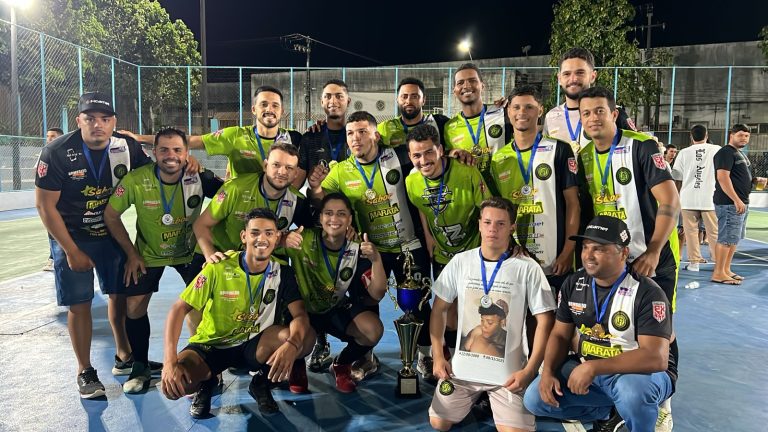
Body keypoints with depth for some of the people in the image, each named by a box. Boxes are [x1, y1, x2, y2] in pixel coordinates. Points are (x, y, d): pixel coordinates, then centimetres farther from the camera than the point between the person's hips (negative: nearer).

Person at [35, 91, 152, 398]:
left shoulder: (127, 147, -11)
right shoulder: (57, 153, -20)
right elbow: (45, 206, -15)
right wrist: (72, 252, -14)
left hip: (111, 233, 3)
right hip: (71, 238, -3)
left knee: (120, 293, 9)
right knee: (80, 304, 0)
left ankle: (124, 355, 28)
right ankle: (85, 371, 15)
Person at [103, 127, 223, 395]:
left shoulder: (199, 178, -24)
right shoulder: (136, 180, -22)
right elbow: (111, 216, -8)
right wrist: (131, 253, -8)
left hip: (190, 251, 0)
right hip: (148, 253, 1)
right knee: (134, 306, -4)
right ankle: (140, 368, 17)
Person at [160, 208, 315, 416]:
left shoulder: (283, 273, -11)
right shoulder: (218, 268, -18)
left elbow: (301, 315, -20)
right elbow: (179, 309, -17)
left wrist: (291, 345, -43)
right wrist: (170, 362, -29)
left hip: (253, 344, 1)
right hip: (211, 345, -1)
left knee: (306, 337, -27)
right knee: (172, 384, -30)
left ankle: (261, 383, 1)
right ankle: (207, 382, 8)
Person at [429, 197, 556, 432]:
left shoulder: (527, 268, -10)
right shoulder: (460, 262, -2)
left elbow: (544, 321, -7)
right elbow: (439, 310, 5)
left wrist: (529, 371, -13)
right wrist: (438, 357, -1)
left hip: (508, 372, -2)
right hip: (462, 367, 3)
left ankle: (495, 401, 20)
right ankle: (476, 397, 35)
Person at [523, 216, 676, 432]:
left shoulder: (647, 293, -20)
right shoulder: (573, 284, -2)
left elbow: (656, 358, -29)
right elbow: (560, 336, 4)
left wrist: (593, 368, -34)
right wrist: (548, 372, -15)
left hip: (641, 374, -6)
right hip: (586, 370, 6)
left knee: (633, 389, -40)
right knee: (535, 398, -10)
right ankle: (609, 413, 9)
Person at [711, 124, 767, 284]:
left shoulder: (741, 154, 20)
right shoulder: (726, 152, -11)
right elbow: (723, 177, -21)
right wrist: (736, 200, -26)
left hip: (741, 203, 10)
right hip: (729, 203, -10)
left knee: (734, 239, 14)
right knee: (727, 239, -10)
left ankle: (726, 270, 21)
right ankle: (718, 274, -6)